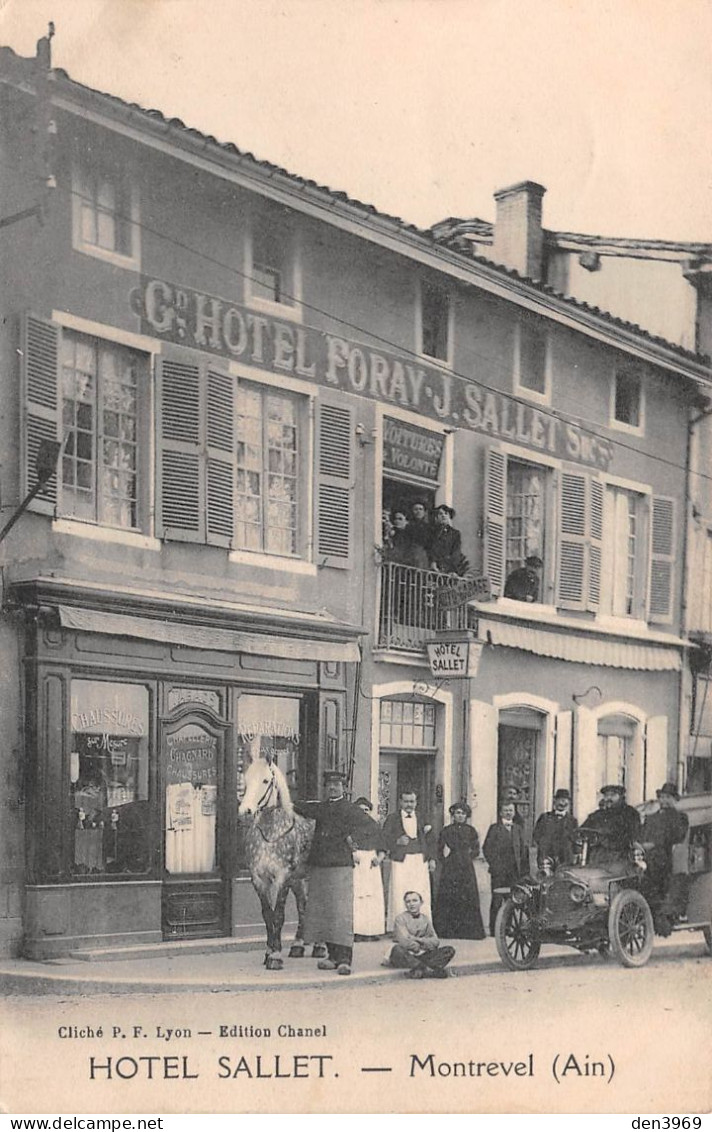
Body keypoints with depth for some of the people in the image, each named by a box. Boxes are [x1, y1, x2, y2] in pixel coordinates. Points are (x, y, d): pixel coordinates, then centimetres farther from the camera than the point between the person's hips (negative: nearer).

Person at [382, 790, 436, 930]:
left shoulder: (422, 819, 16)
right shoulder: (392, 819, 9)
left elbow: (429, 840, 15)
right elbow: (384, 838, 3)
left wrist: (432, 858, 6)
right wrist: (397, 841, -14)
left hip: (420, 860, 2)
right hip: (401, 861, -2)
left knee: (422, 895, -2)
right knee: (399, 895, -7)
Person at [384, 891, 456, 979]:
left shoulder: (425, 919, 14)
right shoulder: (401, 918, -1)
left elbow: (435, 941, 6)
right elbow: (403, 941, -14)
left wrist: (419, 940, -9)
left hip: (422, 956, 5)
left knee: (450, 950, -12)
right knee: (397, 949, -39)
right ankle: (431, 970, -41)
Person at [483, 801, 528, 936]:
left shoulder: (517, 828, 15)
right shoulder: (495, 828, 0)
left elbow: (522, 849, 15)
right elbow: (487, 848, -4)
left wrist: (522, 868, 6)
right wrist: (494, 865, -11)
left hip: (514, 871, 4)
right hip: (499, 870, -4)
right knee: (497, 900, -3)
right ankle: (494, 929, 1)